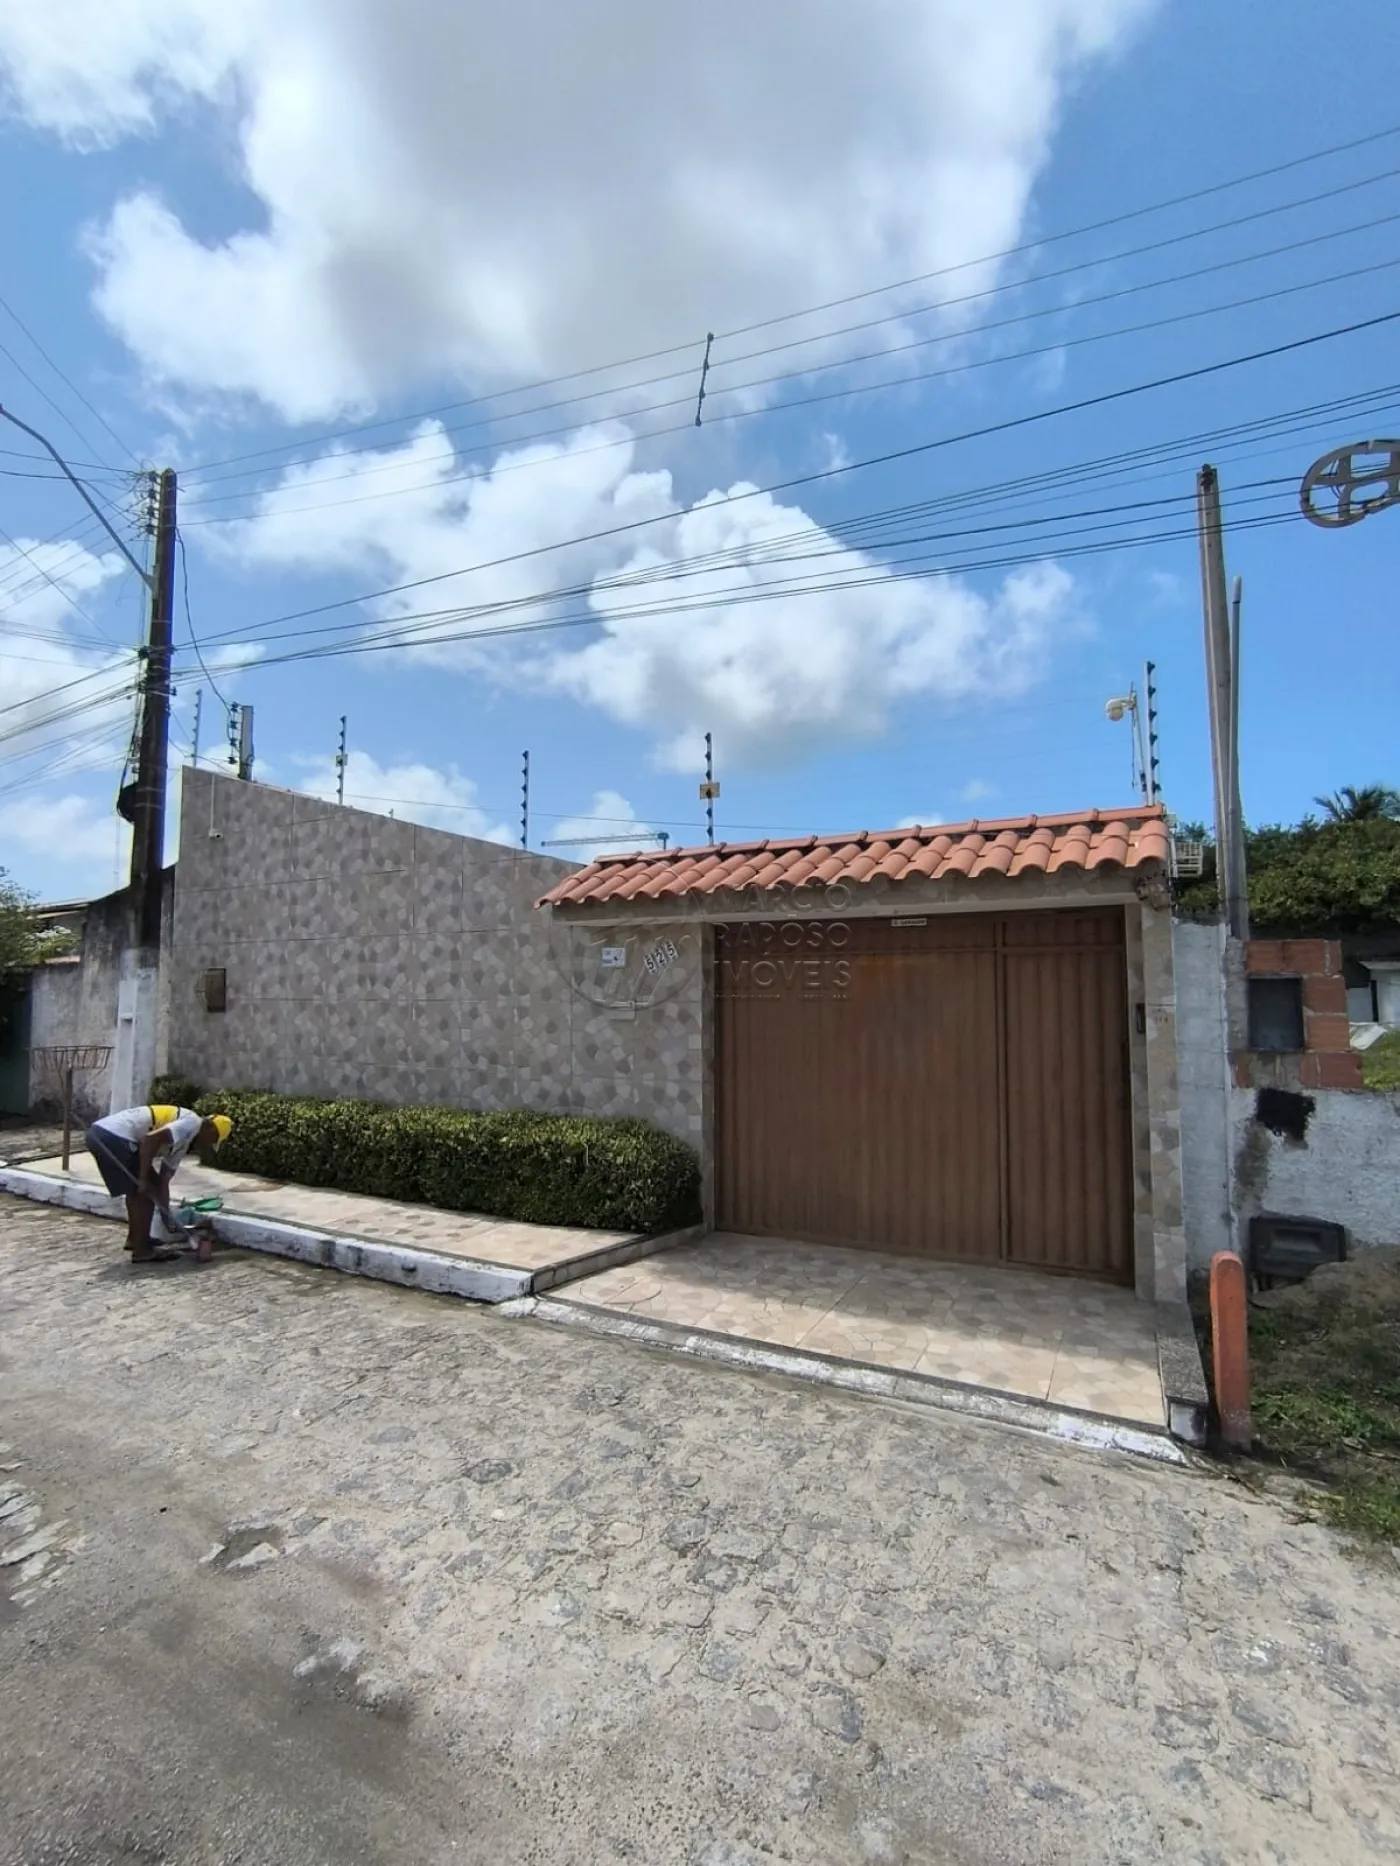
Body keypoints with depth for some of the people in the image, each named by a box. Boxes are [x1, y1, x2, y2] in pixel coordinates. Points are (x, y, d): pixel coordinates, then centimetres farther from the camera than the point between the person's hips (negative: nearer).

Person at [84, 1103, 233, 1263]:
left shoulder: (181, 1141, 24)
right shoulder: (192, 1123, -4)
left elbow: (163, 1180, 25)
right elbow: (151, 1139, -19)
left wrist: (167, 1219, 24)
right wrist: (144, 1179, -14)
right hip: (114, 1136, -10)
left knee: (136, 1190, 26)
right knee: (147, 1192, 0)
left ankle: (134, 1238, 39)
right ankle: (141, 1251, 6)